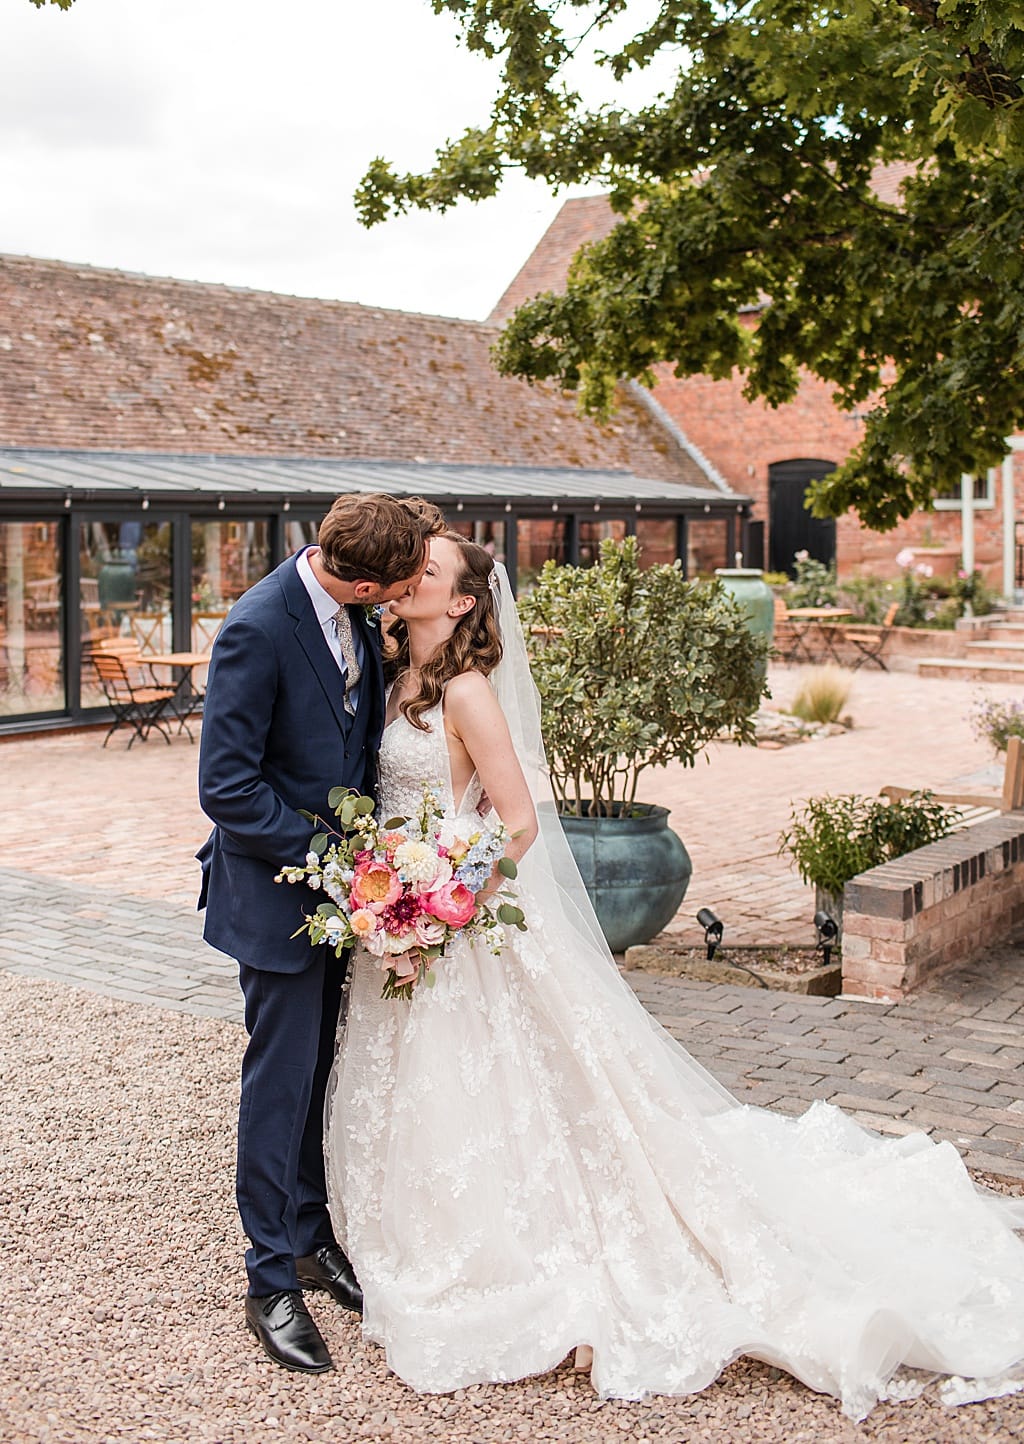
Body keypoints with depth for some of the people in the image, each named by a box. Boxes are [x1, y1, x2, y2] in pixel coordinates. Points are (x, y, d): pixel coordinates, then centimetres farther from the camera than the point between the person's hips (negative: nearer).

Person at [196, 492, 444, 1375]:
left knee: (320, 1068, 17)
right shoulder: (258, 630, -23)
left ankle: (312, 1235, 33)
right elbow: (226, 787, -22)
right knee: (282, 1078, 3)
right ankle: (274, 1279, 17)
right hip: (280, 889, -7)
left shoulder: (354, 616, -1)